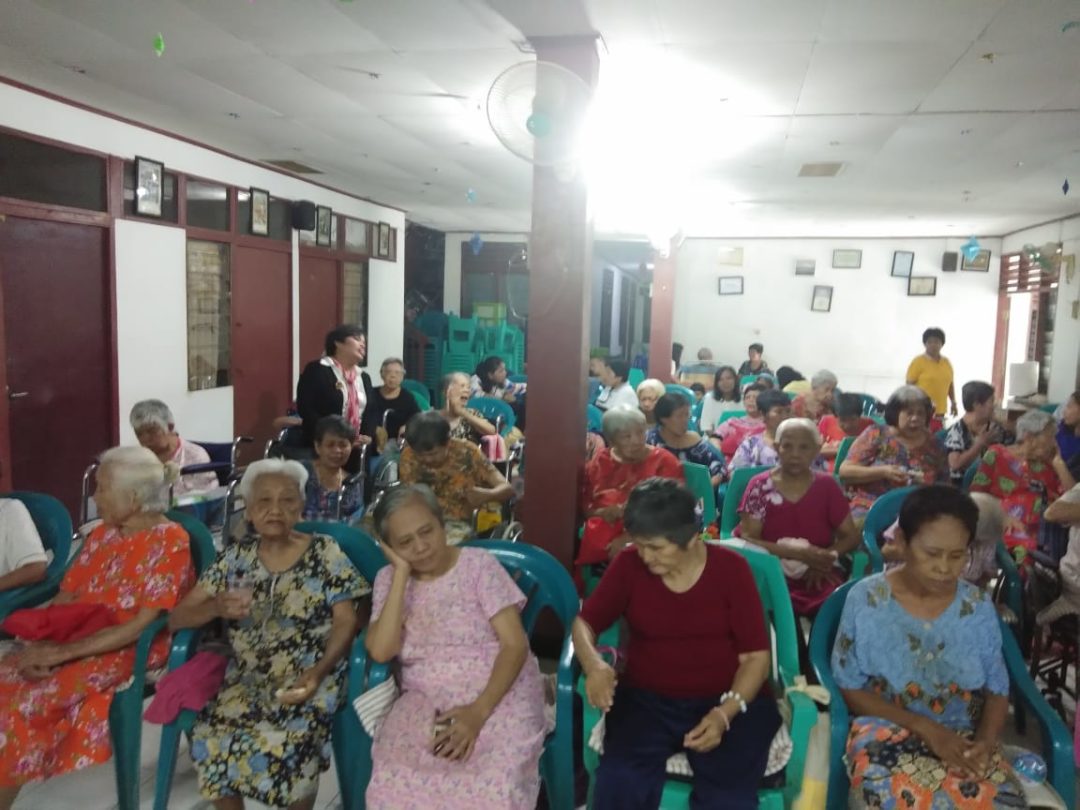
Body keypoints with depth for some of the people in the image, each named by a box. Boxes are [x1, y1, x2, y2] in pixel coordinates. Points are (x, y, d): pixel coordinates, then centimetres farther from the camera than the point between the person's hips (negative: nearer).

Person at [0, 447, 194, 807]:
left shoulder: (169, 541, -13)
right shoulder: (102, 533, 10)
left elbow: (142, 625, -18)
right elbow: (66, 596, 9)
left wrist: (65, 652, -20)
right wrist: (42, 643, -11)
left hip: (130, 652, -7)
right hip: (72, 642, 7)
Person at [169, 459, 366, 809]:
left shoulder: (325, 553, -1)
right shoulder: (236, 556, 6)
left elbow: (346, 622, -3)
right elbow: (177, 617, 5)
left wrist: (318, 672, -19)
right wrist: (217, 607, -17)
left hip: (311, 677, -3)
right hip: (248, 679, 3)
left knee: (288, 741, -29)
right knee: (214, 738, -24)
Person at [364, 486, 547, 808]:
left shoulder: (478, 564, -4)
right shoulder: (388, 579, 5)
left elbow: (515, 644, -8)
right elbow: (380, 651, -10)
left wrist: (479, 711, -19)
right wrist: (402, 573, -11)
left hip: (500, 695, -2)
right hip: (425, 703, 2)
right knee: (395, 784, -25)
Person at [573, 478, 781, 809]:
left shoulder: (731, 568, -5)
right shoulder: (628, 564, -2)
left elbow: (756, 655, -3)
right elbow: (585, 622, 5)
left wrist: (726, 713, -19)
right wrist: (593, 664, -17)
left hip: (727, 702, 0)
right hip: (645, 699, 1)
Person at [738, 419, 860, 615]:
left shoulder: (827, 486, 8)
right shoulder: (759, 486, 2)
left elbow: (852, 537, 9)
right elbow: (747, 538, -5)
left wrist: (828, 556, -12)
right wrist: (797, 552, -16)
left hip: (819, 576, 2)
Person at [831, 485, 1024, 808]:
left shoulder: (978, 606, 2)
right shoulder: (866, 599, -7)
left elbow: (997, 689, 9)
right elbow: (849, 687, -5)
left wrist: (986, 740, -13)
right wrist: (926, 728, -14)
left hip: (964, 738, 3)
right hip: (886, 731, -2)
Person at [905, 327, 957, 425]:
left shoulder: (946, 362, 12)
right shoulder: (918, 362, -6)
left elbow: (950, 385, 22)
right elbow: (909, 386, -6)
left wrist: (953, 403, 16)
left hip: (939, 412, 6)